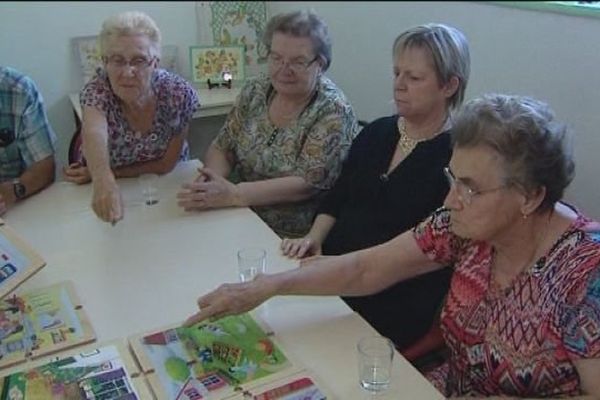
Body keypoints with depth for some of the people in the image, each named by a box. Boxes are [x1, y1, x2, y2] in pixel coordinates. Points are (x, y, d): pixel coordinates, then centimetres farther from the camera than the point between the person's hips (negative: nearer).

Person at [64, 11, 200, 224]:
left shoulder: (180, 95, -19)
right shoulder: (97, 90, -21)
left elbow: (166, 163, -12)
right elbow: (94, 134, -42)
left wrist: (103, 173, -19)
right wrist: (103, 181, -62)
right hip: (118, 191, -2)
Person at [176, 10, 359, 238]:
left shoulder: (332, 111, -14)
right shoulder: (255, 91, 2)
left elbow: (308, 183, -21)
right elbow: (222, 148, 6)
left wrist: (233, 194, -28)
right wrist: (211, 180, -17)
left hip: (296, 239, -5)